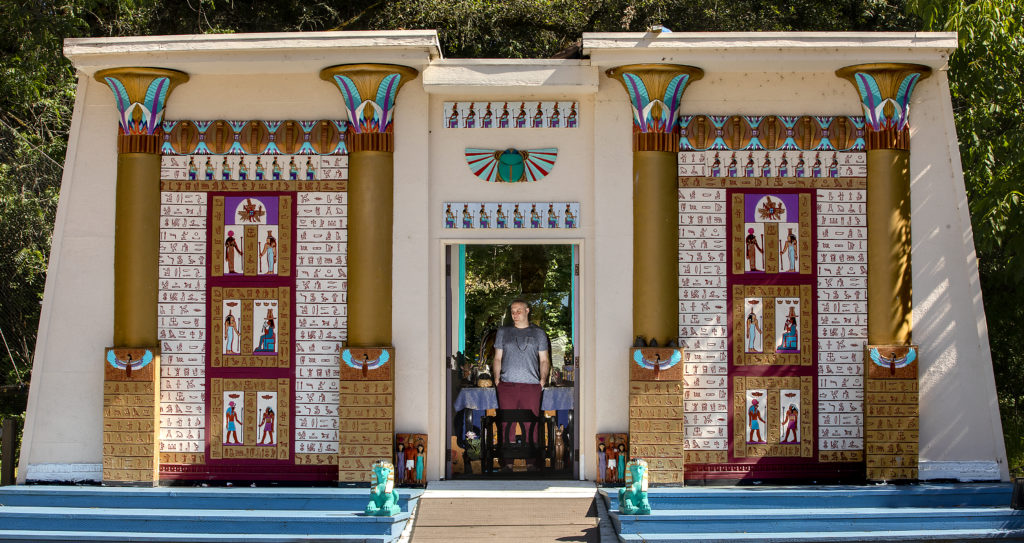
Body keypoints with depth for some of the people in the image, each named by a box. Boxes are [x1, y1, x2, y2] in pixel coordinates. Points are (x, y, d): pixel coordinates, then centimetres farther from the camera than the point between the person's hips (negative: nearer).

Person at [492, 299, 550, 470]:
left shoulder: (538, 333, 13)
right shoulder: (503, 332, 16)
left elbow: (544, 360, 14)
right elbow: (498, 358, 16)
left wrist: (542, 380, 2)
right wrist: (497, 379, 5)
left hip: (531, 385, -1)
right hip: (507, 385, 1)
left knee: (531, 424, -4)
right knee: (507, 424, -3)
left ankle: (530, 460, 0)